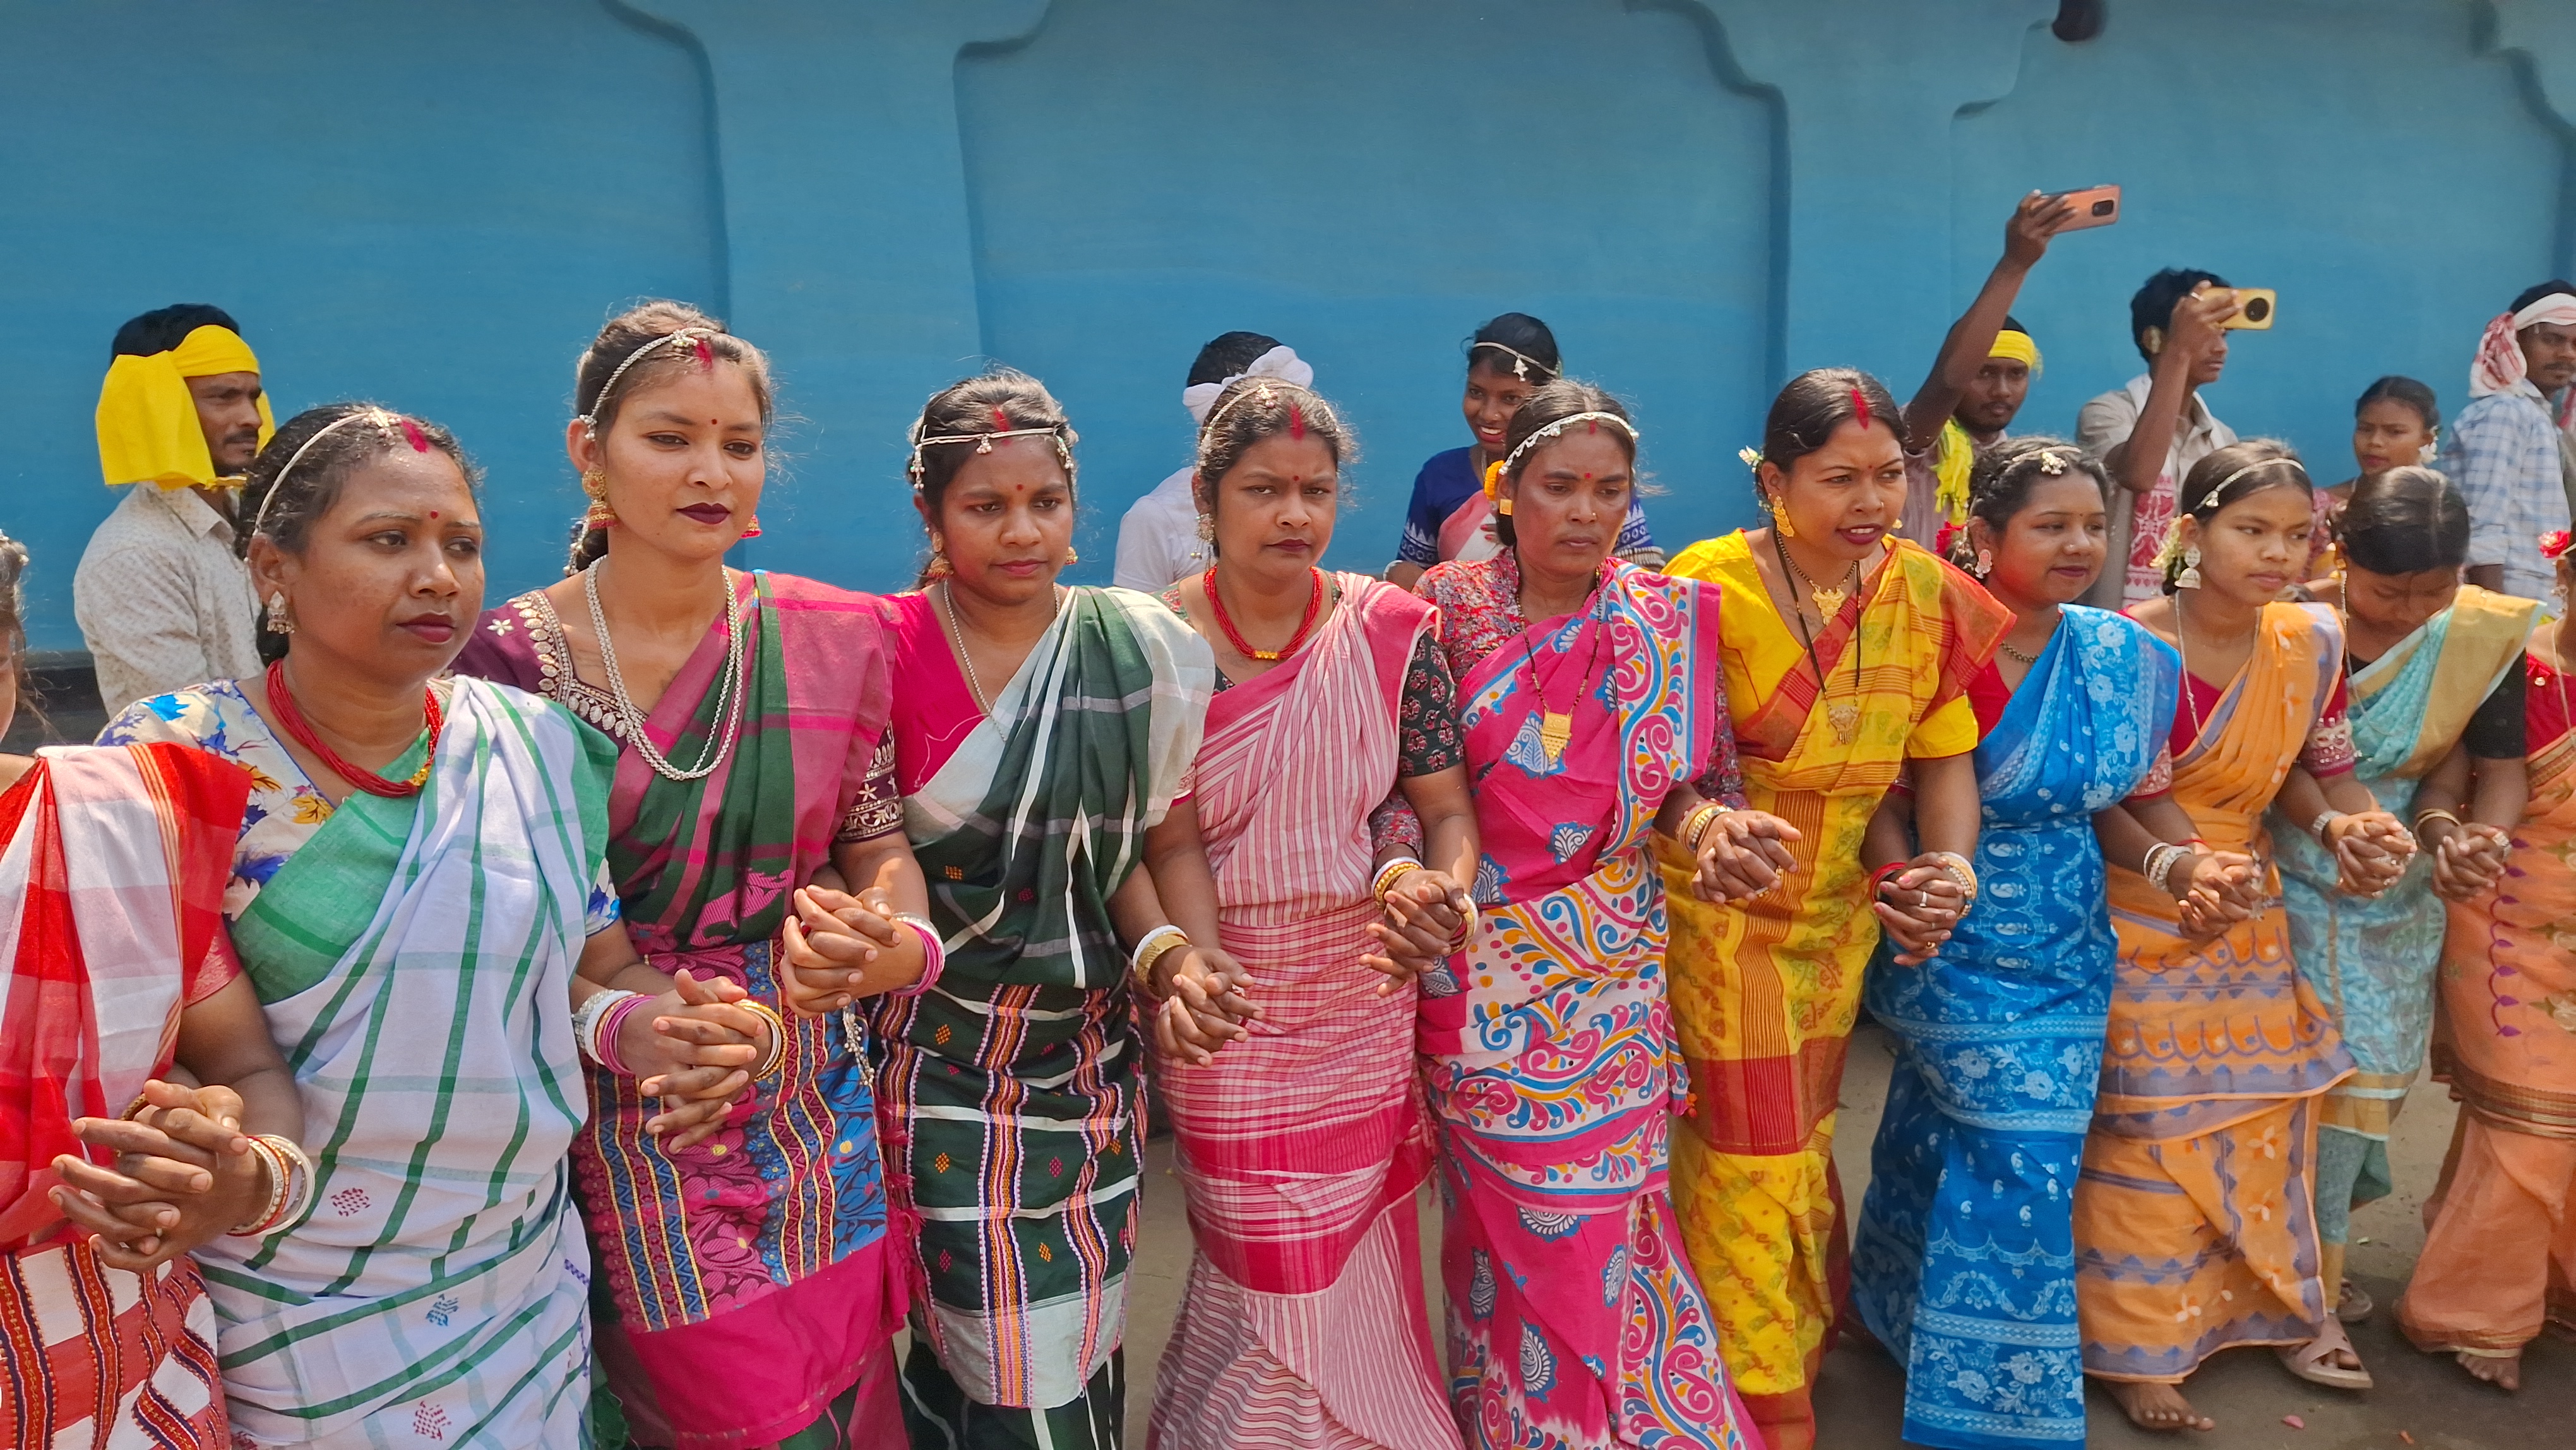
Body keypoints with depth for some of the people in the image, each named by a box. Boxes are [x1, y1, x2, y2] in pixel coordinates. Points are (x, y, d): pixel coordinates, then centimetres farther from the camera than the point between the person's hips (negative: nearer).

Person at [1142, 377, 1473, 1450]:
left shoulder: (1392, 632, -3)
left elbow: (1450, 809, 1)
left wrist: (1440, 887, -19)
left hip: (1361, 1012, 3)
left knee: (1348, 1286, 14)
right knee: (1273, 1290, 4)